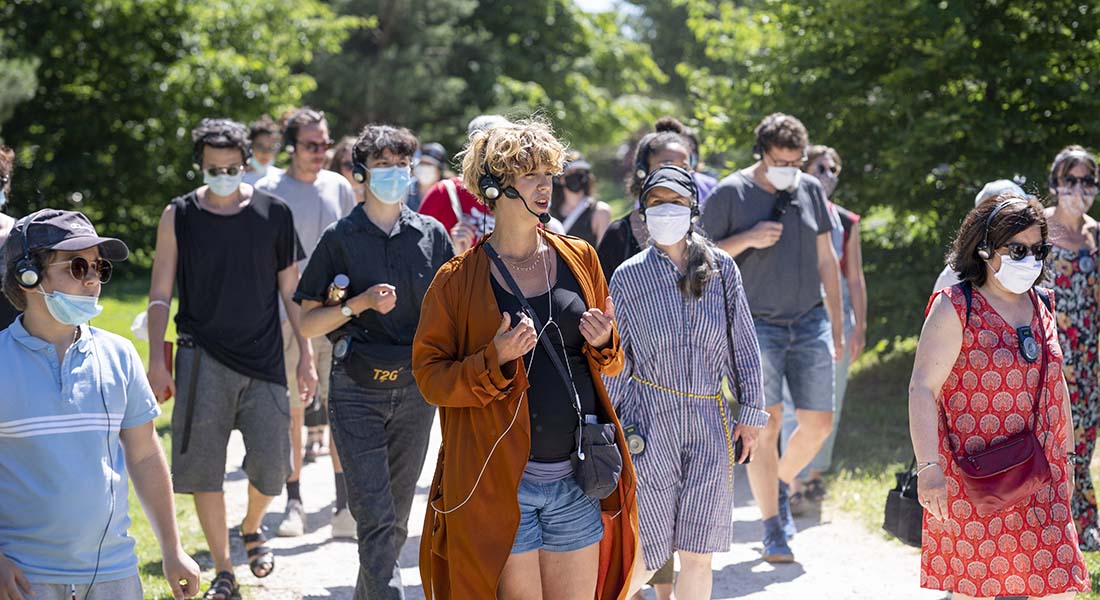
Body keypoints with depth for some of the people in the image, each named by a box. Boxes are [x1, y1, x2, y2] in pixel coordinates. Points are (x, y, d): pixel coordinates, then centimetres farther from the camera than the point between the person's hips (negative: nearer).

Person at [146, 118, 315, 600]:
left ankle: (252, 527, 32)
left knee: (271, 466, -1)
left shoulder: (273, 213, 3)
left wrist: (305, 357, 6)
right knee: (205, 469, -2)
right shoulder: (178, 216, 1)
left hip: (263, 360, 1)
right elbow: (160, 295, 4)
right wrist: (157, 360, -4)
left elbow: (291, 292, 8)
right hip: (202, 359, -1)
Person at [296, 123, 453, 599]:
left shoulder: (431, 235, 6)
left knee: (396, 517, 11)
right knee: (374, 516, -11)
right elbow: (308, 322, 0)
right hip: (358, 392, -3)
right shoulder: (340, 238, 0)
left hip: (416, 388, 3)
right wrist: (359, 303, -13)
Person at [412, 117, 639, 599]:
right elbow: (429, 375, -4)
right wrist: (496, 359, -18)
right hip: (500, 483, -4)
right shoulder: (457, 280, -2)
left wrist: (603, 343, -2)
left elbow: (611, 363, 20)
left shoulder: (579, 260, 10)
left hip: (578, 479, 4)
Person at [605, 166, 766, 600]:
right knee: (649, 553, -2)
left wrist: (751, 412, 4)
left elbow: (744, 344, 8)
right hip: (649, 421, -2)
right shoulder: (629, 276, 0)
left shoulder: (721, 269, 4)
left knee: (697, 555, 2)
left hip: (710, 424, 2)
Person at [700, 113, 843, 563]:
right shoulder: (731, 194, -4)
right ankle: (773, 530, -3)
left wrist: (836, 326, 12)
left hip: (810, 321, 4)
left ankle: (781, 486, 29)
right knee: (766, 425, -9)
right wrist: (747, 239, -17)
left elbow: (826, 260, 14)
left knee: (819, 423, 1)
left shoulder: (811, 191, 8)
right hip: (757, 325, -4)